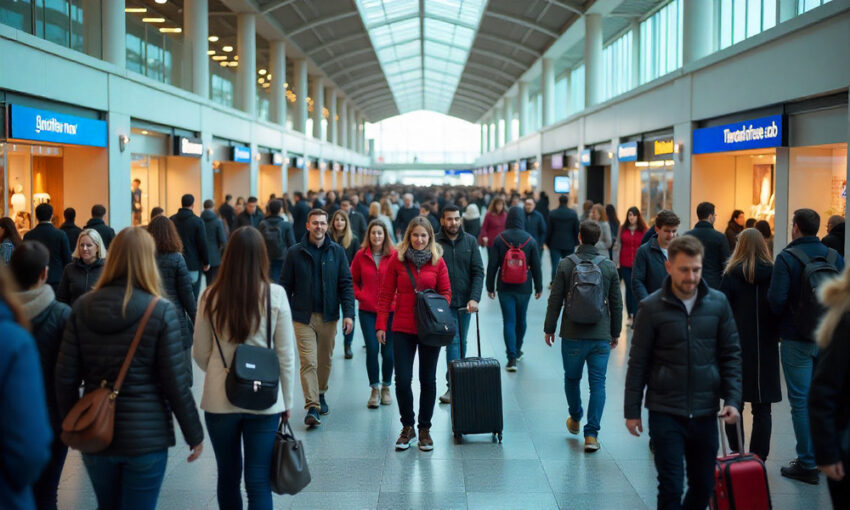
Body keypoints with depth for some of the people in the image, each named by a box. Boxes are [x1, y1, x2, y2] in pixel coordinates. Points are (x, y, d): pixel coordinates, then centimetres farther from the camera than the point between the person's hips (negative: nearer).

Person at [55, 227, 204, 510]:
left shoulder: (82, 308, -3)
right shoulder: (160, 311, -13)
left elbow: (65, 377, -1)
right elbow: (176, 382, -11)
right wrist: (194, 434, 0)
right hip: (146, 437, -3)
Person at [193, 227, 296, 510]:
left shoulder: (211, 296, -5)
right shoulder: (274, 295, -9)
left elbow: (200, 354, 3)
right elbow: (286, 355, -3)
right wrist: (287, 400, 8)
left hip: (219, 399, 1)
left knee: (228, 476, 17)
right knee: (259, 481, 4)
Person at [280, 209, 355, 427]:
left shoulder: (337, 252, 2)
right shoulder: (295, 252, -1)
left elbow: (346, 284, 1)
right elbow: (286, 285, 1)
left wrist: (348, 313, -9)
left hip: (328, 316, 2)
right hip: (303, 317, -2)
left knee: (325, 360, 15)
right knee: (308, 362, -9)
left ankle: (320, 395, 36)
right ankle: (312, 407, -10)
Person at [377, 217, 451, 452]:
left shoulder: (437, 261, 0)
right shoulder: (397, 260, -1)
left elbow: (445, 292, 7)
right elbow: (386, 294, 1)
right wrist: (381, 325, -3)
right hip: (403, 329, 0)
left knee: (428, 380, 8)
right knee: (402, 380, -2)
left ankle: (424, 429, 21)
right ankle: (407, 427, 17)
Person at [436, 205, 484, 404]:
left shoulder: (470, 241, 3)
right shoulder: (435, 243, -5)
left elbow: (478, 272, -1)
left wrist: (474, 298, -12)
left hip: (465, 302, 3)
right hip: (444, 303, -3)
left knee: (461, 342, 11)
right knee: (453, 341, -8)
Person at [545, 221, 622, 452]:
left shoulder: (565, 264, -4)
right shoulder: (609, 266, 0)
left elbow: (555, 300, -2)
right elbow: (616, 303, 5)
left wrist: (549, 328, 9)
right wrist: (615, 333, 16)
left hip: (572, 334, 0)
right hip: (600, 336, 0)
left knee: (572, 378, 19)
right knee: (597, 383, 2)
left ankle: (575, 419, 37)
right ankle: (591, 434, -3)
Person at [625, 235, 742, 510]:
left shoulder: (718, 303, 1)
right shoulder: (652, 307, -6)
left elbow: (731, 354, 7)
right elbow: (638, 362, -1)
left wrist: (732, 399, -4)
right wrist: (632, 410, -1)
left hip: (705, 413, 3)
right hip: (665, 412, -3)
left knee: (704, 485, 12)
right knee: (671, 487, -3)